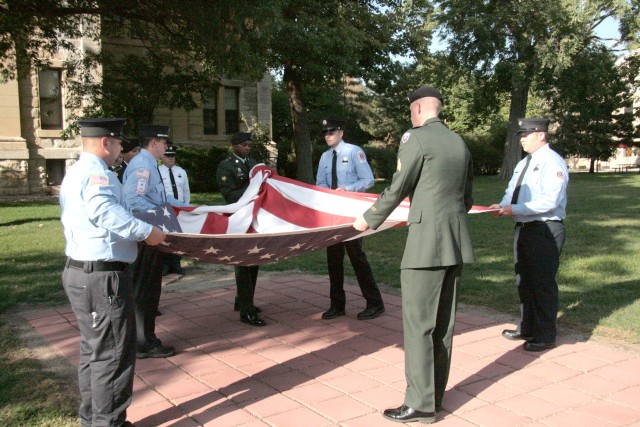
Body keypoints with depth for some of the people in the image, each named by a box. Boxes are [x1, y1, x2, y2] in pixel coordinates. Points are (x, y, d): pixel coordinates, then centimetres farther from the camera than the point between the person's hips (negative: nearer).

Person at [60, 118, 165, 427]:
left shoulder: (76, 172, 17)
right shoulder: (96, 173, -17)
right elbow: (105, 211, -35)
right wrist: (146, 231, -29)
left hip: (80, 273, 11)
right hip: (103, 277, -11)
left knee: (93, 351, 20)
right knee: (113, 355, -1)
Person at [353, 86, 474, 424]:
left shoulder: (415, 138, -8)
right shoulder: (459, 143, 14)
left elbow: (397, 189, -8)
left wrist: (368, 220, 7)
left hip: (427, 243, -8)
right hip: (456, 242, 8)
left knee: (418, 325, -1)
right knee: (443, 324, 13)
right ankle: (434, 395, 24)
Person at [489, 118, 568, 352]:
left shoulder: (552, 162, -14)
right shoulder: (524, 163, 15)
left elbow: (550, 201, -23)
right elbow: (511, 190, 17)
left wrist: (515, 209, -24)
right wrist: (503, 205, -5)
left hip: (545, 230, -9)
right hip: (524, 227, 9)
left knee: (542, 282, -1)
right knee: (524, 280, 17)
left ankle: (546, 336, 12)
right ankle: (527, 328, 33)